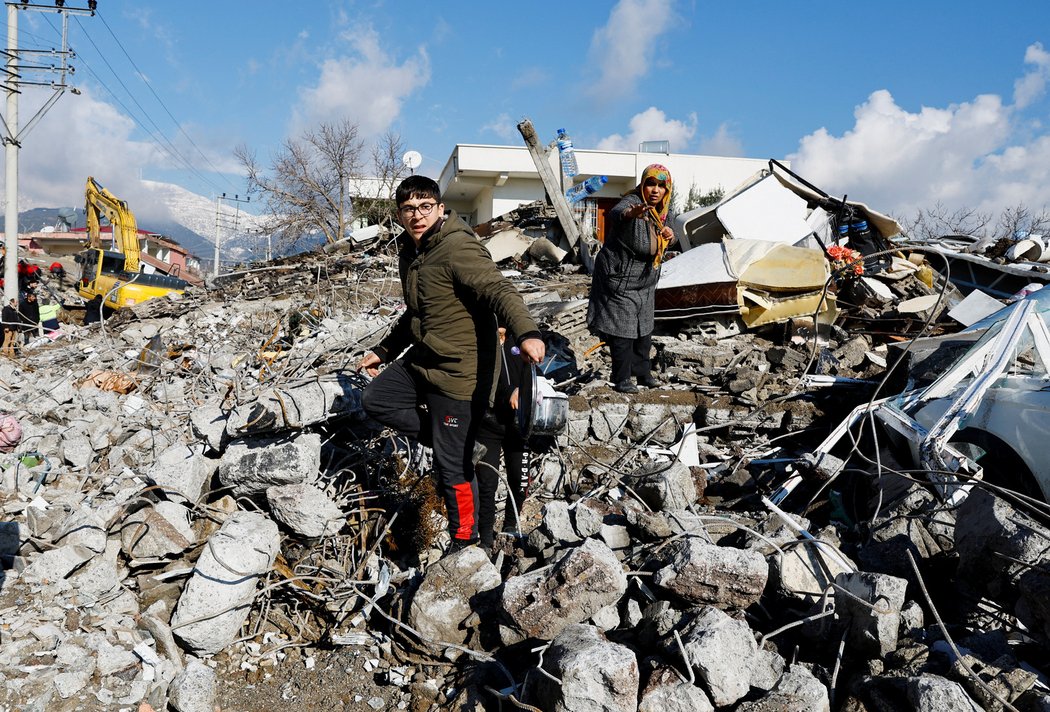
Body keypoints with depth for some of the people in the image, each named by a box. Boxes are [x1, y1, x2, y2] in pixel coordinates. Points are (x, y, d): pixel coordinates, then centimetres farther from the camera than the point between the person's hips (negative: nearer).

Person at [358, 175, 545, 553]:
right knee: (375, 399, 17)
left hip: (458, 370, -9)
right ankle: (447, 440, 17)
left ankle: (465, 538, 20)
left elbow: (499, 289, -34)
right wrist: (384, 351, 30)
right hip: (422, 361, 9)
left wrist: (527, 332, -51)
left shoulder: (458, 248, -19)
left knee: (453, 463, -1)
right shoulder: (411, 252, 11)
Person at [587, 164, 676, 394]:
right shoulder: (632, 202, -22)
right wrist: (630, 214, -71)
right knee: (623, 331, -3)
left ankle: (643, 373, 32)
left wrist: (668, 235, -6)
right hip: (620, 280, -8)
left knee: (644, 329, 17)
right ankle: (622, 379, 10)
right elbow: (615, 213, -47)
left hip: (644, 282, 8)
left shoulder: (659, 211, 3)